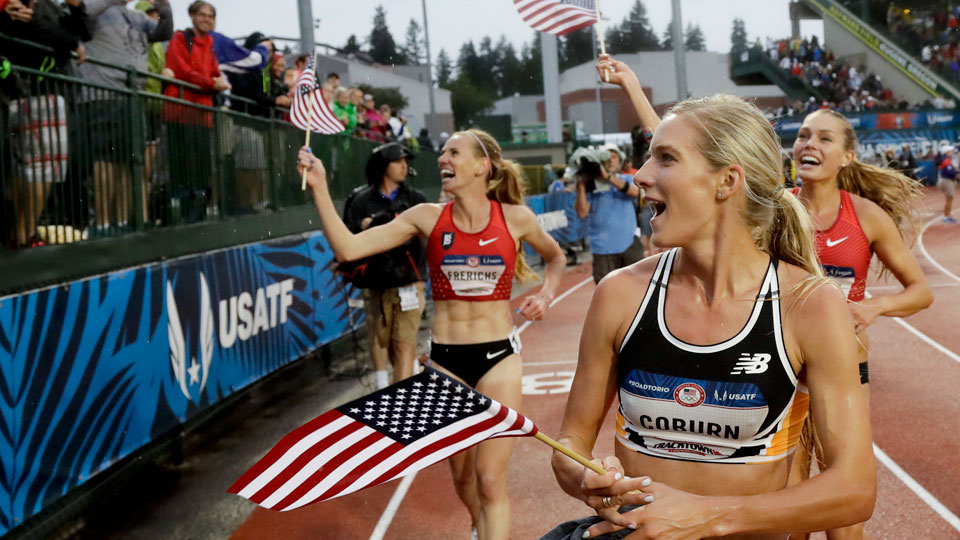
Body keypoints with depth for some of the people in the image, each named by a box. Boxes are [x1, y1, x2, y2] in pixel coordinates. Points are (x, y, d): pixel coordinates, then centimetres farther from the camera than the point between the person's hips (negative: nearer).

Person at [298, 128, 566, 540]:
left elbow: (556, 257, 18)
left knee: (490, 480, -5)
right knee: (461, 476, 14)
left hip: (498, 356, -2)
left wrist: (546, 294, 0)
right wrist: (319, 187, -16)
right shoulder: (428, 218, -2)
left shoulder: (516, 218, -3)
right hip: (446, 361, 2)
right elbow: (347, 248, -10)